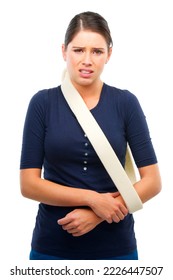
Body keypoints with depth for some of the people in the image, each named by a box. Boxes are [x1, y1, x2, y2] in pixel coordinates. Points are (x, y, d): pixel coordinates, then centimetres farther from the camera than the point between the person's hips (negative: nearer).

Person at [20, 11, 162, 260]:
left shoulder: (126, 103, -3)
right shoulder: (43, 103, -4)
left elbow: (152, 181, -5)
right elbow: (29, 183, -7)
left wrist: (96, 215, -15)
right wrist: (93, 198, -17)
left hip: (115, 246, 0)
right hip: (53, 246, 0)